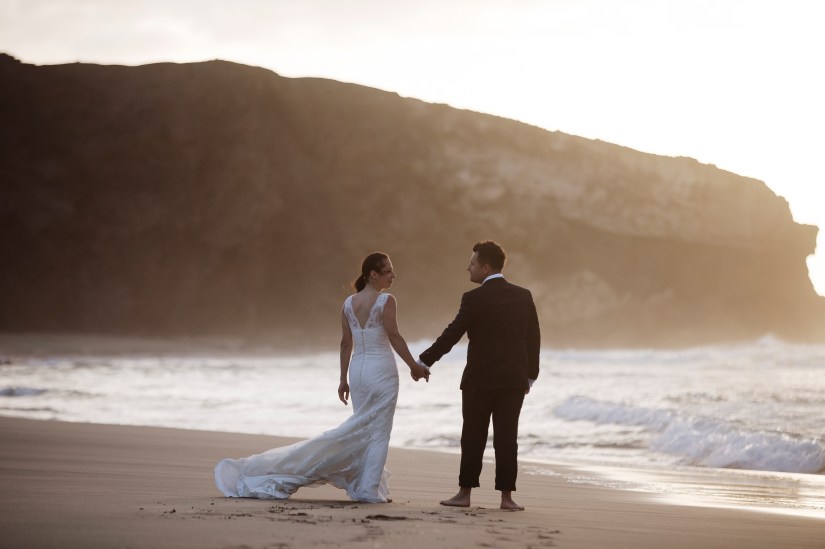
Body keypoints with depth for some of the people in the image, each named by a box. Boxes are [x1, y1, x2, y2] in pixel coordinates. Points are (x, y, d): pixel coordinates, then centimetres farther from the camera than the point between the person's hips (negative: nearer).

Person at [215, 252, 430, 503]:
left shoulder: (349, 303, 7)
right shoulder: (386, 301, -12)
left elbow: (346, 343, 9)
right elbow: (394, 338, -13)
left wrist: (343, 379, 13)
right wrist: (414, 366, -3)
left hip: (357, 370, 6)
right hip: (381, 370, -6)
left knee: (361, 431, 15)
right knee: (379, 432, 1)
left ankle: (363, 487, 14)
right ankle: (370, 490, -1)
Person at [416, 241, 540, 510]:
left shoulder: (474, 299, -10)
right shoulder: (524, 296, 5)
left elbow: (452, 335, -10)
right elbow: (534, 338, 7)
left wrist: (424, 361, -2)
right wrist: (529, 376, 15)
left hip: (479, 379, -4)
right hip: (514, 380, 4)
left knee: (473, 437, 4)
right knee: (507, 437, 4)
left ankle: (465, 493, 7)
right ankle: (506, 496, 2)